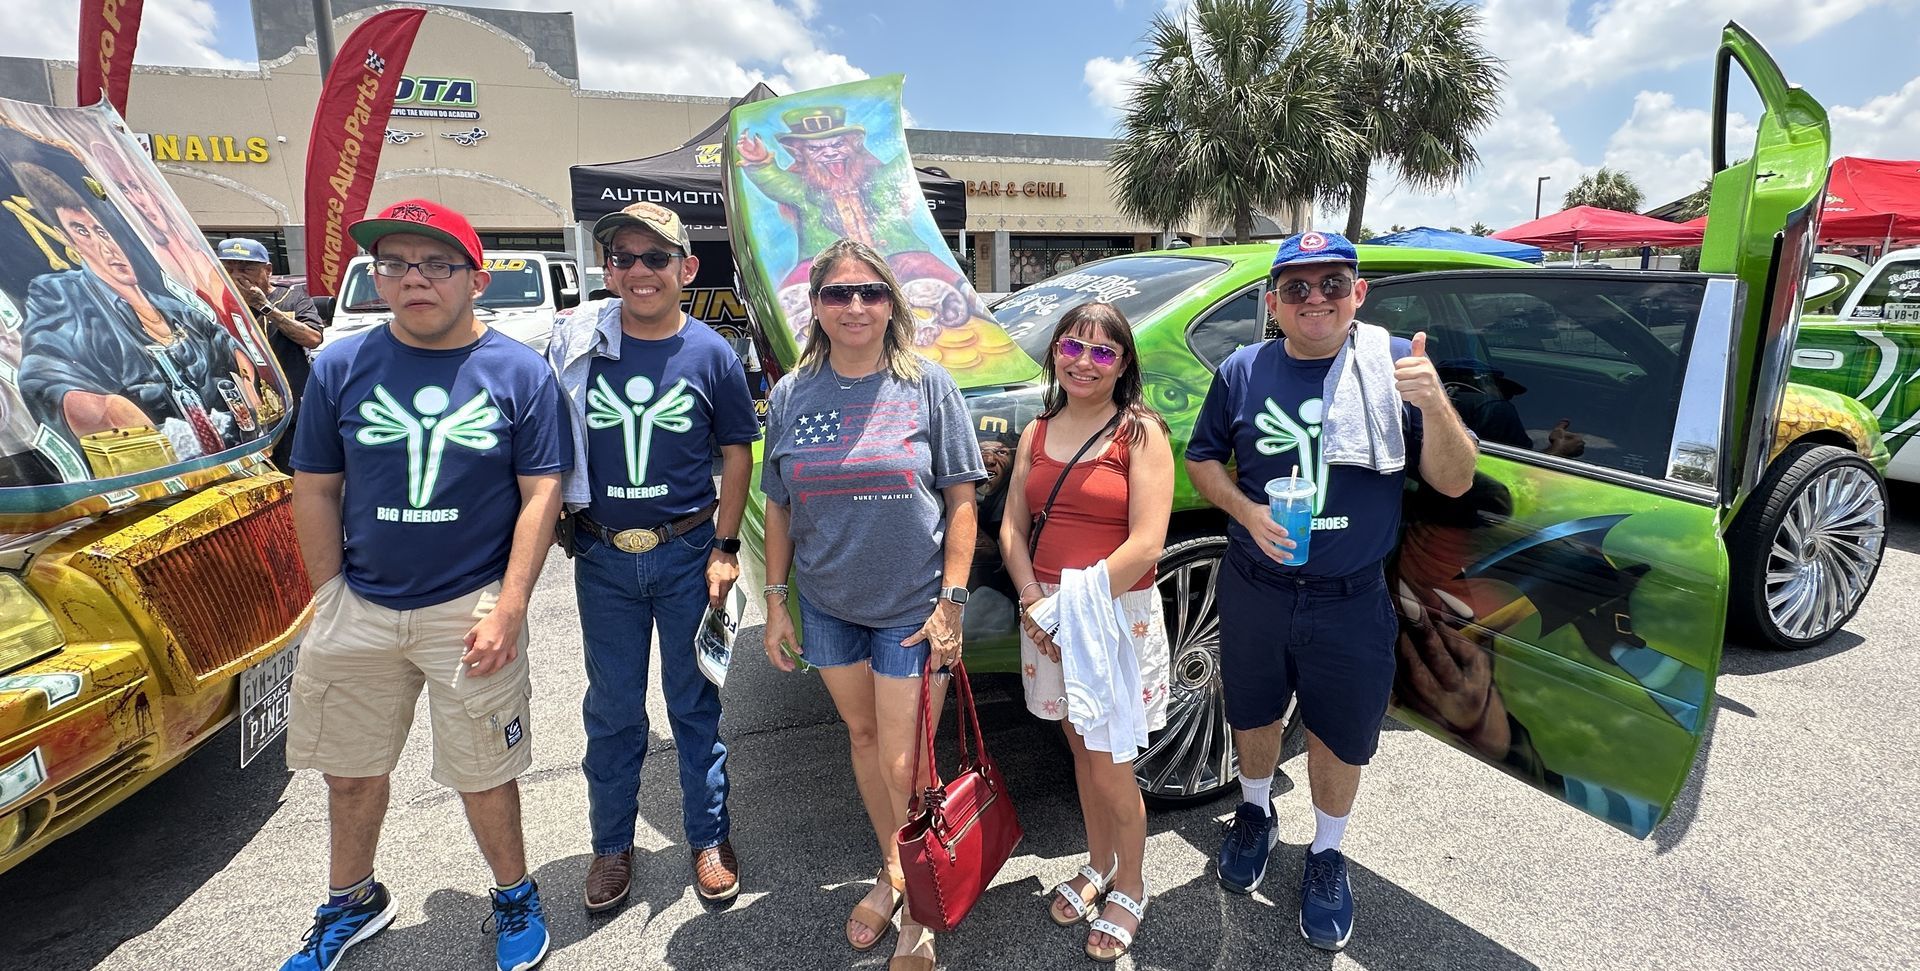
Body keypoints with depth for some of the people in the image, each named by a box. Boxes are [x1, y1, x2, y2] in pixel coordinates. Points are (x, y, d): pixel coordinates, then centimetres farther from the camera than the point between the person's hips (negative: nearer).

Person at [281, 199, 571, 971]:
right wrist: (330, 597, 2)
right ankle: (351, 903, 44)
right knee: (350, 770, 19)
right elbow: (315, 489, 7)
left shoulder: (520, 372, -6)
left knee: (484, 776, 8)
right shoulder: (340, 367, 2)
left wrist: (508, 609, -13)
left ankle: (515, 899, 33)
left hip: (471, 609, -3)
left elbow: (541, 493, -8)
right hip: (357, 608, 4)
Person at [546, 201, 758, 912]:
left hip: (687, 554, -1)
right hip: (602, 559, 2)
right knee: (611, 710, 15)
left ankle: (709, 839, 30)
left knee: (694, 704, 11)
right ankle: (612, 845, 34)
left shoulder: (712, 355, -5)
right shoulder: (576, 343, -3)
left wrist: (725, 546, -4)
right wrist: (556, 525, 0)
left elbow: (737, 452, 1)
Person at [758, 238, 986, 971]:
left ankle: (918, 910, 27)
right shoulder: (791, 395, 1)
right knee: (862, 735, 19)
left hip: (911, 603, -3)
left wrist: (951, 601, -12)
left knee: (902, 764, 2)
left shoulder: (927, 385, -7)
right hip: (828, 604, 4)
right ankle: (892, 869, 43)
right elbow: (778, 507, 6)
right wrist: (775, 601, 5)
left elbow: (961, 500, -7)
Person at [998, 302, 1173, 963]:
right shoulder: (1037, 434, 7)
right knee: (1080, 747, 19)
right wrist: (1033, 598, -10)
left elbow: (1145, 544, -17)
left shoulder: (1141, 433, -9)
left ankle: (1129, 889, 29)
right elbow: (1013, 525, 4)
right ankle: (1098, 864, 41)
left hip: (1118, 613, -5)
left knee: (1109, 768, 4)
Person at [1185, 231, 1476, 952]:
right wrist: (1248, 512, -13)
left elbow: (1453, 482, -10)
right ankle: (1254, 814, 50)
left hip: (1352, 601, -1)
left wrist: (1434, 403, -29)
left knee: (1339, 739, 15)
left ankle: (1326, 854, 42)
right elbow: (1202, 459, 6)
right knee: (1253, 716, 21)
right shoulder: (1242, 372, -5)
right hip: (1254, 590, 2)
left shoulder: (1395, 364, -9)